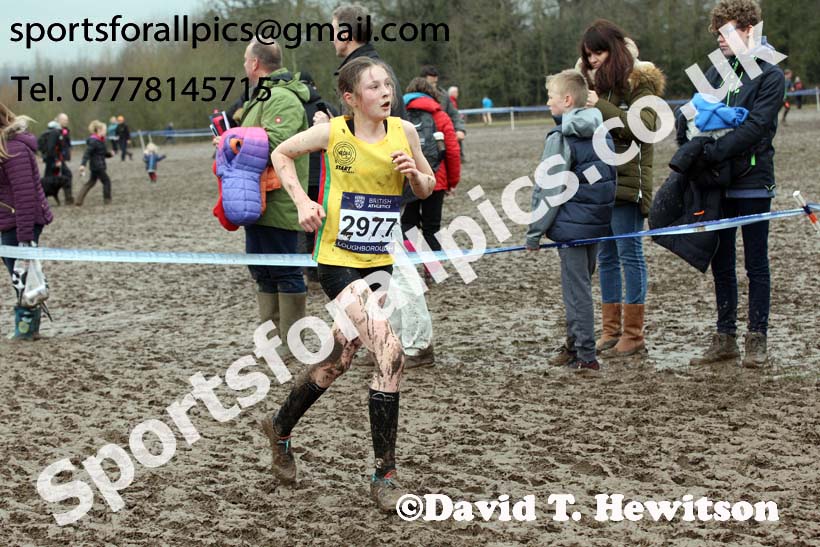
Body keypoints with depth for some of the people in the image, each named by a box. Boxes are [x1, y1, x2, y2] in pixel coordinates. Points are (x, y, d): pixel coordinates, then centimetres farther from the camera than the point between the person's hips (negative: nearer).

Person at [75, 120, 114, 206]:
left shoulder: (101, 141, 13)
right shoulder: (93, 141, -17)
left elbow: (103, 153, 21)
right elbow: (87, 153, -24)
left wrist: (110, 154, 2)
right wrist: (82, 164, -31)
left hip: (95, 166, 10)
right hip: (97, 166, -10)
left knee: (91, 183, 12)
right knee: (106, 181, 1)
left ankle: (79, 201, 10)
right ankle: (107, 200, 12)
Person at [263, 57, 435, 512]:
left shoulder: (404, 131, 0)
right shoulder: (332, 133, -9)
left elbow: (428, 188, 13)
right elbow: (281, 154, 7)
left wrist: (415, 173, -10)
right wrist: (302, 200, -7)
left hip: (380, 261, 5)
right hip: (338, 260, -5)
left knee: (339, 360, 17)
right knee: (391, 355, -19)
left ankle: (281, 430, 42)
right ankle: (385, 475, -8)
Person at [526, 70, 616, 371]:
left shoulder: (561, 138, -14)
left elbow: (548, 191, -14)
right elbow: (611, 179, 18)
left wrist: (534, 232, -9)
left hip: (571, 225, -8)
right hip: (598, 223, 8)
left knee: (576, 289, -3)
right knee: (582, 284, 18)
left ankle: (585, 356, -1)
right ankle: (574, 345, 27)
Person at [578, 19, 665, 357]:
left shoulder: (639, 82, -5)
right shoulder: (592, 80, 14)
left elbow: (644, 126, -19)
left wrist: (601, 107, -22)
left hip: (627, 182, -7)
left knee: (630, 255, -4)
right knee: (606, 257, 10)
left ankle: (633, 336, 0)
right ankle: (611, 331, 16)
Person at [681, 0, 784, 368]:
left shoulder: (770, 76, -6)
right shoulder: (716, 72, 11)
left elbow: (755, 126, -17)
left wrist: (712, 151, -23)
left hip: (752, 181, -6)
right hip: (717, 182, 6)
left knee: (756, 264, 3)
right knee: (721, 264, 10)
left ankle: (757, 340, 9)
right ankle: (725, 339, 19)